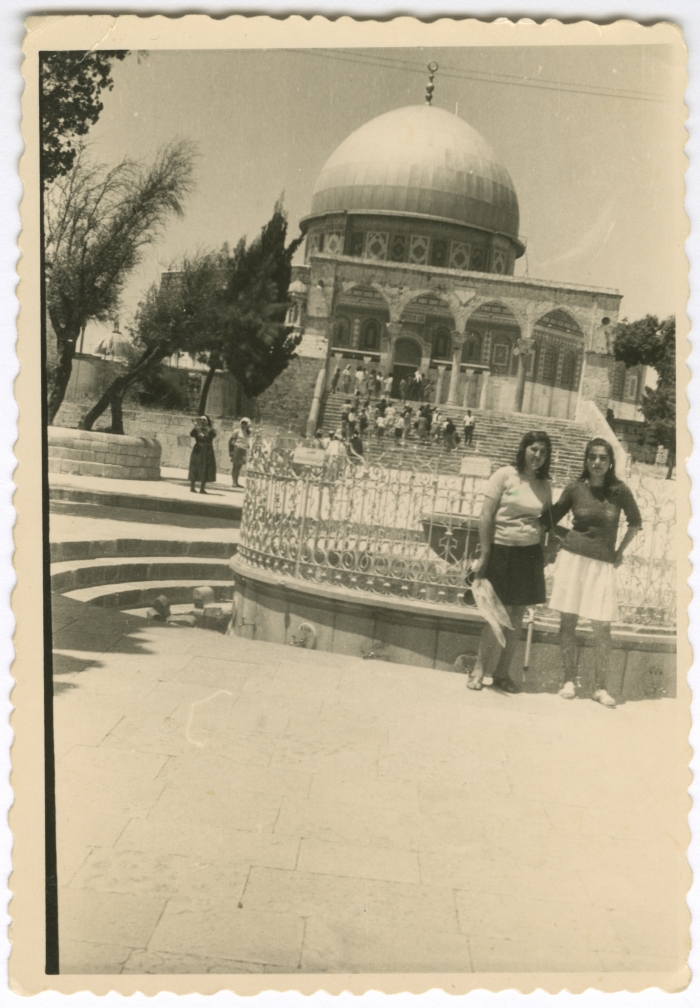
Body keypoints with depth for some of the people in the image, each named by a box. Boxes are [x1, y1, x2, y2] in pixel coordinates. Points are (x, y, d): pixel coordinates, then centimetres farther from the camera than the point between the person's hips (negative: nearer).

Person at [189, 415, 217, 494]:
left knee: (205, 470, 2)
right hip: (197, 451, -1)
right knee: (194, 469, -1)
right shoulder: (196, 429, 3)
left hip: (207, 452, 1)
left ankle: (202, 488, 7)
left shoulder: (210, 430, 4)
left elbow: (214, 435, -16)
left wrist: (209, 430, -33)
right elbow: (191, 434, -15)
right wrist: (195, 427, -31)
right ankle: (192, 487, 3)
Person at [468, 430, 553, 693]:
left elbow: (548, 521, 16)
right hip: (501, 552, -4)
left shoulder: (544, 485, 7)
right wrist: (484, 555, -11)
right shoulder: (505, 475, -6)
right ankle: (479, 670, 12)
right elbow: (485, 516, -8)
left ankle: (502, 673, 21)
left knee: (517, 616, 8)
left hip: (530, 555, 4)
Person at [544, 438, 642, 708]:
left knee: (601, 627, -1)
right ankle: (569, 680, 17)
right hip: (573, 557, 1)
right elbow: (550, 518, 9)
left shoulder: (620, 491, -2)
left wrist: (620, 551, 12)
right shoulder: (575, 488, -1)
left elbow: (635, 522, 14)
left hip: (603, 564, 0)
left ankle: (601, 687, 11)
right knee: (568, 621, 4)